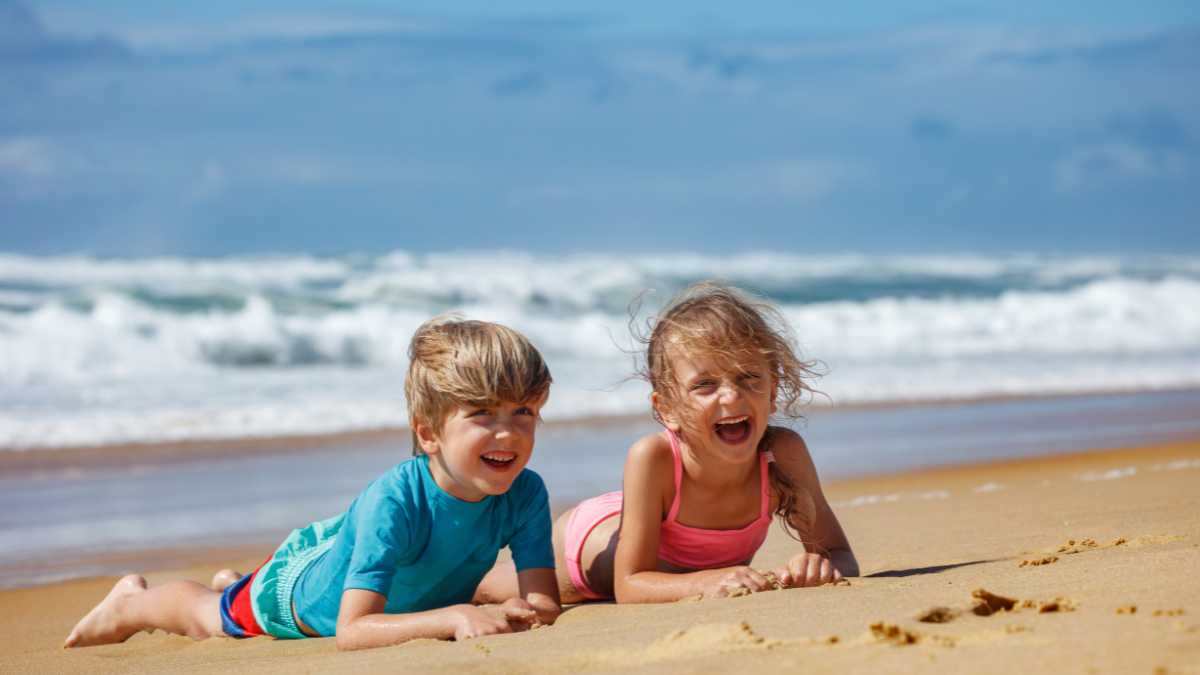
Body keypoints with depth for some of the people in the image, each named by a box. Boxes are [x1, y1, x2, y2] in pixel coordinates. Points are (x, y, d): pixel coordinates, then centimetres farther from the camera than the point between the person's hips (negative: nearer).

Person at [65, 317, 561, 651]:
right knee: (206, 618, 26)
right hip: (303, 581, -4)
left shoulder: (524, 493, -35)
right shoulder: (393, 501, -48)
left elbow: (545, 603, -35)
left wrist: (515, 613, -59)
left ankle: (231, 584, 67)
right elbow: (351, 631, -53)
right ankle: (131, 602, 56)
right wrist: (453, 618, -66)